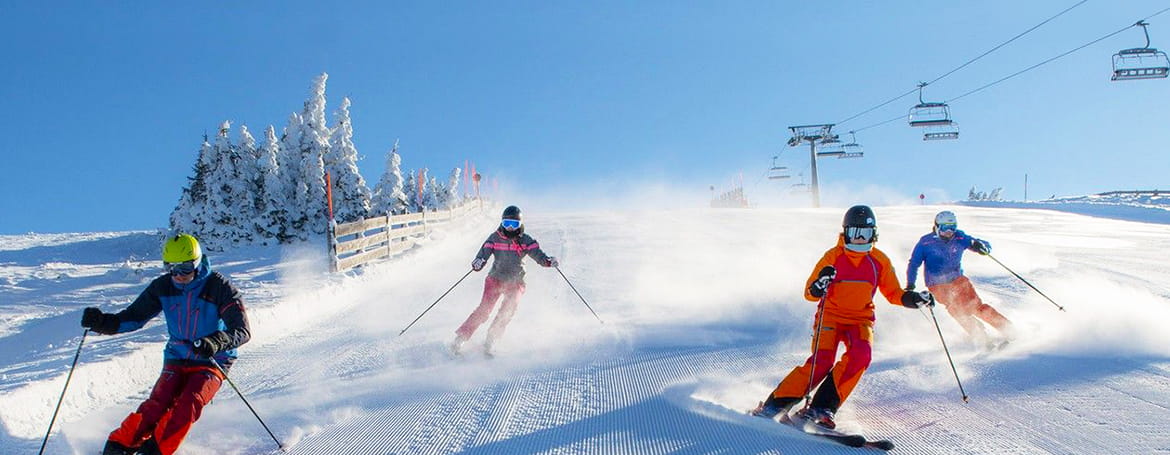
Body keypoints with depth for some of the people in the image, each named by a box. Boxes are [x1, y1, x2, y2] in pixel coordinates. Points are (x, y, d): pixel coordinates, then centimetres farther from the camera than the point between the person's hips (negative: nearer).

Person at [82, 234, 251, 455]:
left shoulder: (219, 287, -14)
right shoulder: (163, 287, -1)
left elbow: (242, 331, -20)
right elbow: (134, 317, 4)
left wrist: (215, 342, -40)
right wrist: (103, 322, -16)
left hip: (212, 362, -3)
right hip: (176, 359, 3)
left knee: (188, 404, -25)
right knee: (158, 404, -18)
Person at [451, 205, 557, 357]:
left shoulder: (525, 240, -1)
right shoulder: (495, 238, -2)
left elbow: (538, 254, -9)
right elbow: (484, 253, -11)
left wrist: (548, 261, -31)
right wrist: (478, 262, -35)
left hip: (515, 282, 1)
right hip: (496, 278, -1)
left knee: (508, 311, -20)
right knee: (485, 309, -15)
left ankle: (489, 343, -12)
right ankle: (460, 338, -8)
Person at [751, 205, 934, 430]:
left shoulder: (880, 260, 3)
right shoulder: (833, 257, -5)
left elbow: (894, 293, 13)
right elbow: (809, 293, -8)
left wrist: (914, 299, -6)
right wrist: (819, 286, -30)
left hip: (861, 319, 3)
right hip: (830, 315, -3)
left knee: (861, 353, -28)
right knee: (822, 361, -24)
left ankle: (822, 407, -26)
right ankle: (774, 404, -16)